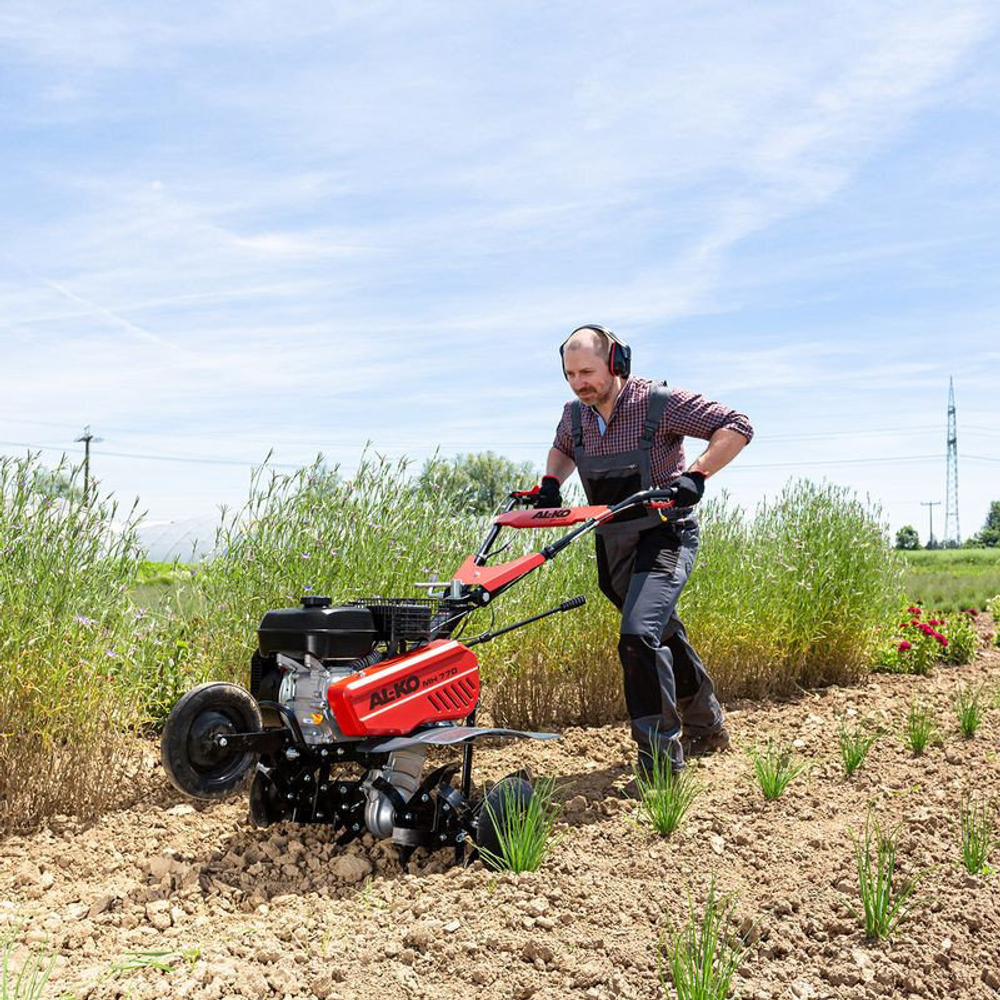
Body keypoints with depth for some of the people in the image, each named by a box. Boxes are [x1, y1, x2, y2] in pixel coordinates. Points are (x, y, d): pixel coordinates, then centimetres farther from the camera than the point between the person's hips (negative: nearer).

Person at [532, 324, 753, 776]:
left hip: (664, 536, -7)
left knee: (639, 635, -24)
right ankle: (707, 727, 40)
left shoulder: (659, 403, -16)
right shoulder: (575, 414, 2)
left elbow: (737, 426, -14)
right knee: (663, 636, 19)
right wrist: (550, 482, 5)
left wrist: (695, 475, -25)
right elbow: (561, 448, 26)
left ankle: (662, 760, -14)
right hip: (614, 544, 7)